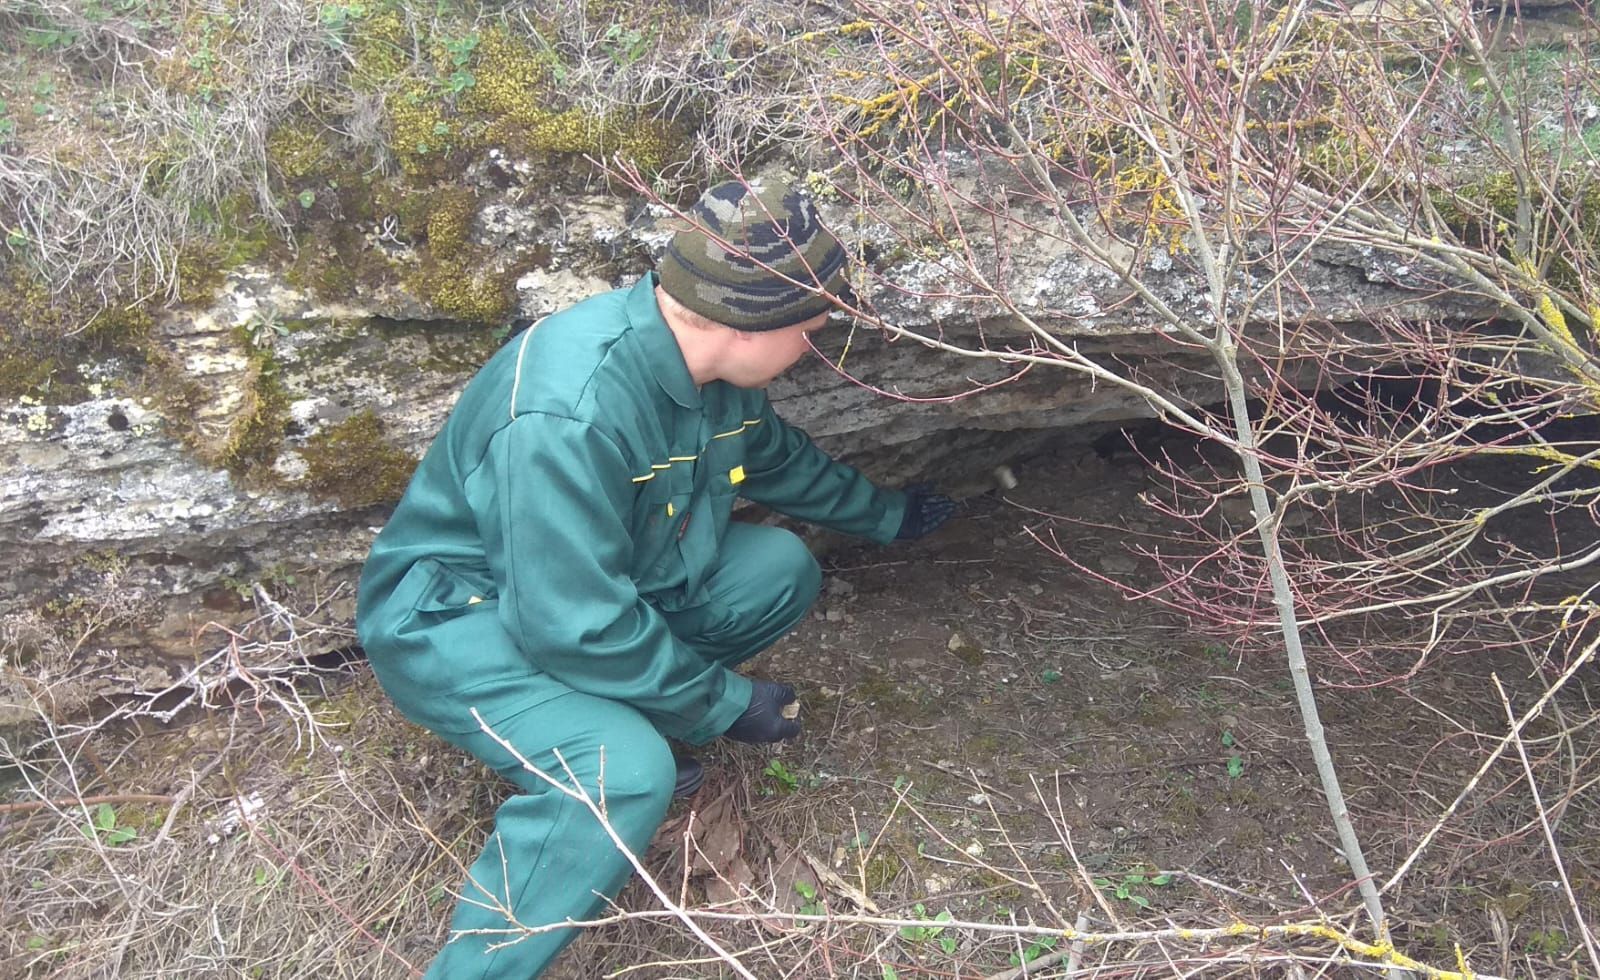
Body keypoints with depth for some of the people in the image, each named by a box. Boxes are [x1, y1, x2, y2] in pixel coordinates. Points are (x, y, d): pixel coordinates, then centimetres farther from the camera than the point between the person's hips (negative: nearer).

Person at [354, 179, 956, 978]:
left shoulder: (701, 360, -7)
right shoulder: (569, 414, -35)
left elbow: (776, 455, 15)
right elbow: (576, 628, -31)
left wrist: (884, 514, 27)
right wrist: (726, 702, -19)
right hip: (453, 616, -8)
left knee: (781, 569, -1)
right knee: (627, 770, -32)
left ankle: (613, 726, 4)